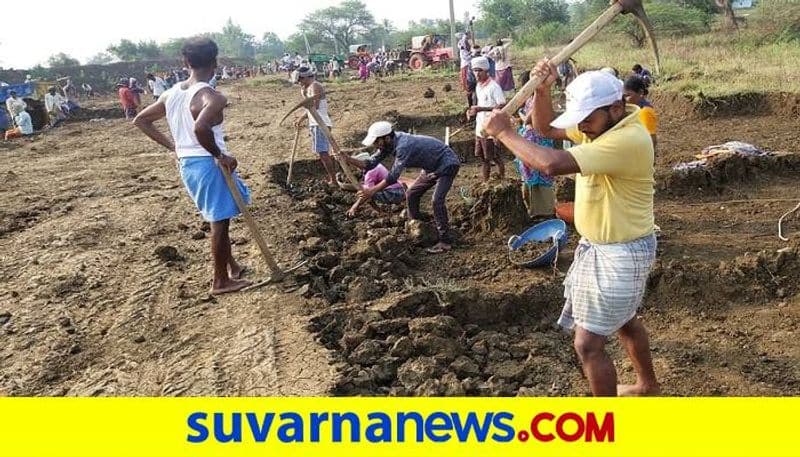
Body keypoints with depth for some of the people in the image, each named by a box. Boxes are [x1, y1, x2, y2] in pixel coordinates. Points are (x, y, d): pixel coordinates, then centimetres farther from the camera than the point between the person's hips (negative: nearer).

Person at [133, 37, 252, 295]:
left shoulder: (171, 94, 7)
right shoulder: (212, 97, -19)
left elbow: (140, 120, 13)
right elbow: (200, 127, -38)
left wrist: (172, 146, 13)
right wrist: (220, 155, -23)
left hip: (187, 164, 8)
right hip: (209, 164, -8)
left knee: (219, 218, 22)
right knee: (220, 221, 5)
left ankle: (231, 266, 34)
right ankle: (221, 281, 15)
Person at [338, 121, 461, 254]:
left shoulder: (403, 146, -35)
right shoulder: (388, 144, -7)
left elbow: (393, 177, -33)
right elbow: (370, 164, -4)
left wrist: (372, 191, -25)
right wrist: (348, 159, -17)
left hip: (447, 164, -10)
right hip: (432, 167, 10)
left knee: (437, 200, -23)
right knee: (411, 195, 11)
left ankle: (445, 241, -16)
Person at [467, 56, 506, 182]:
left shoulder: (493, 87, -17)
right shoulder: (478, 86, 9)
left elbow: (503, 106, -22)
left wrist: (481, 109, -26)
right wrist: (473, 111, 1)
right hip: (480, 128, 8)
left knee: (495, 157, 2)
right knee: (483, 157, 15)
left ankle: (502, 180, 16)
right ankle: (485, 182, 26)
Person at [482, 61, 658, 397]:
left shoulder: (627, 139, -31)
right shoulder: (601, 126, -1)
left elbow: (553, 164, -40)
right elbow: (545, 127, 6)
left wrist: (504, 132, -29)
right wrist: (543, 89, -14)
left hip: (622, 253, -10)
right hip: (599, 245, 10)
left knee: (588, 343, -5)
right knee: (624, 320, 29)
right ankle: (647, 385, 52)